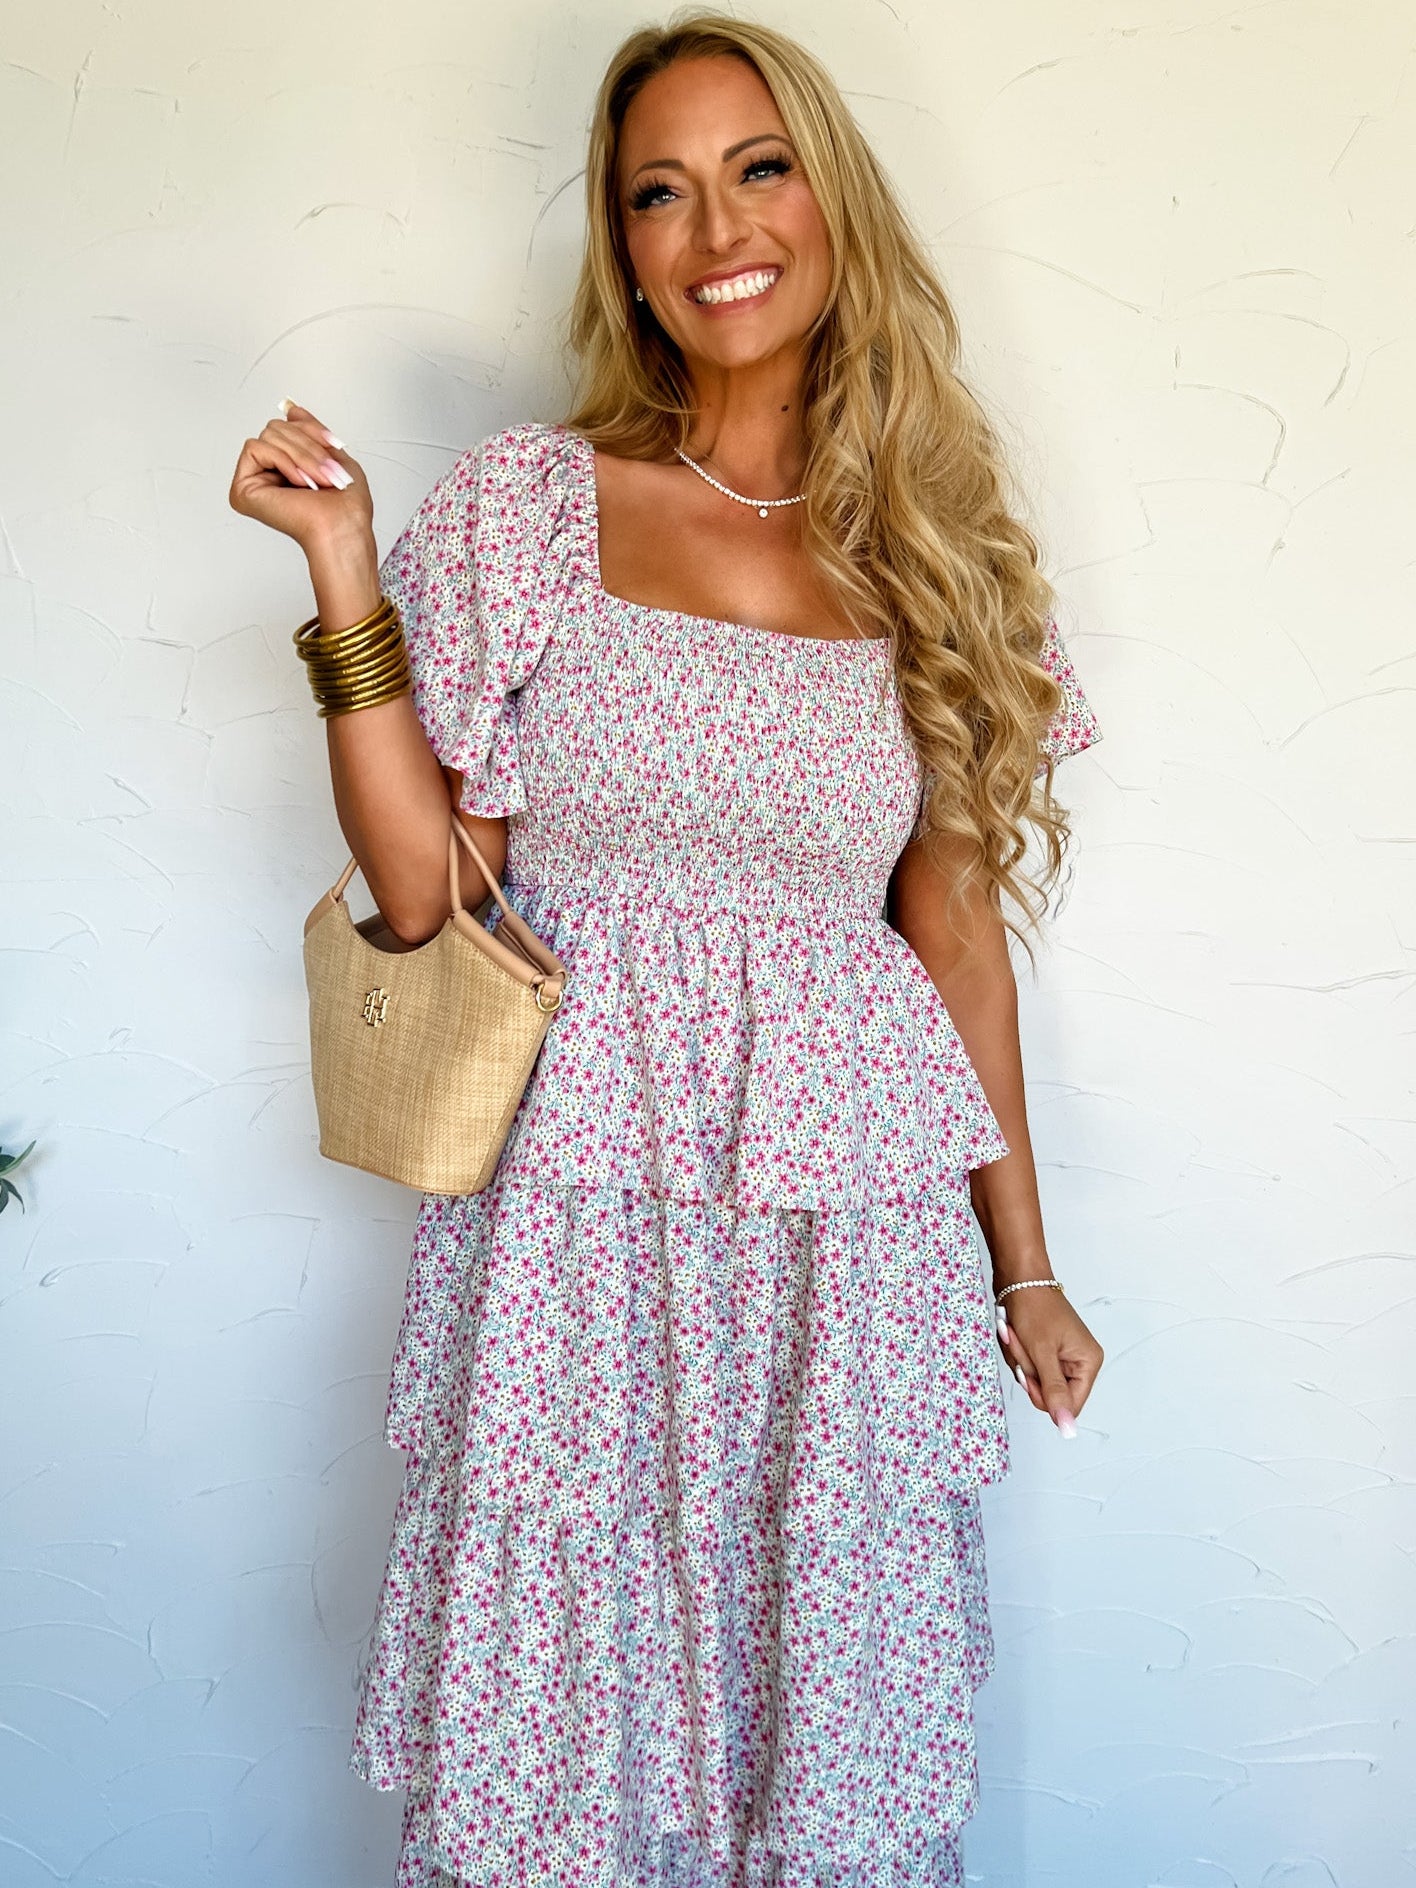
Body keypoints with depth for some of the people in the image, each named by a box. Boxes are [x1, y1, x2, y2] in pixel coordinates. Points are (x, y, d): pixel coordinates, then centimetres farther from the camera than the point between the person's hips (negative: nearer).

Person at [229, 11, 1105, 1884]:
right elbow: (425, 885, -3)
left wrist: (1025, 1267, 11)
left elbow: (955, 923, 9)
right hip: (582, 1221, -1)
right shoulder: (525, 500, 1)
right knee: (554, 1737, 8)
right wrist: (344, 567, -9)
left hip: (855, 1236, 2)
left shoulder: (934, 549, 7)